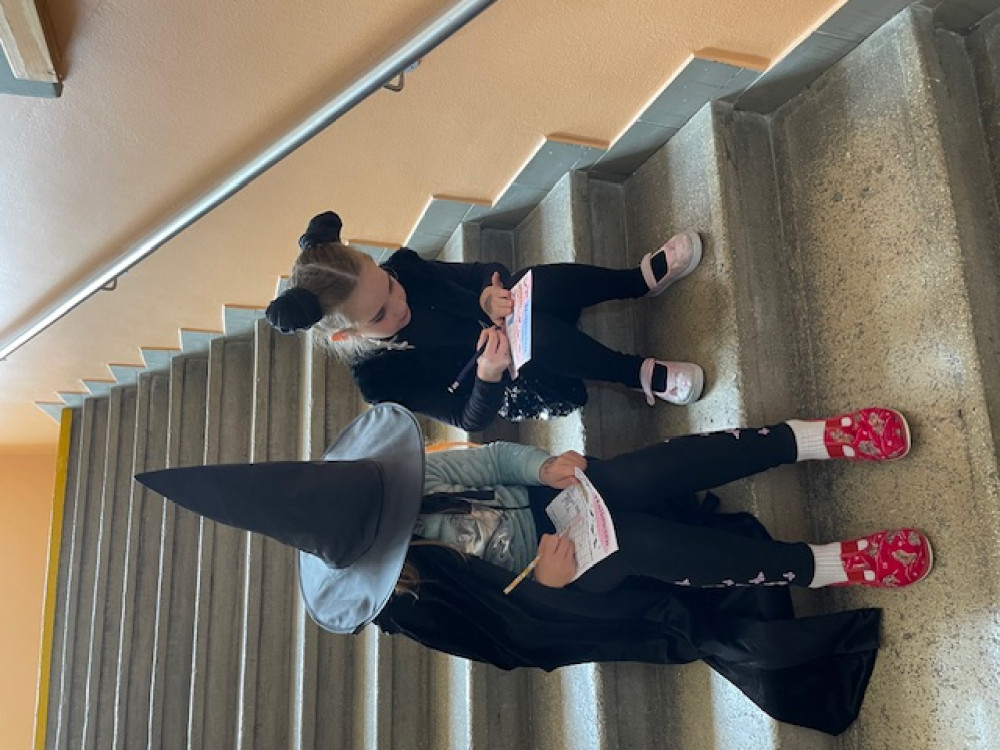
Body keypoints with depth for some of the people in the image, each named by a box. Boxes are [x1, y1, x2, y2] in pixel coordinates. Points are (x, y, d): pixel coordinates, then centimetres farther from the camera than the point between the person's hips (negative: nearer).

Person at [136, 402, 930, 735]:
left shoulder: (377, 479, -12)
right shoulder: (360, 588, -19)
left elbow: (488, 458, -5)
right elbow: (499, 630, -13)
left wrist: (543, 466, -20)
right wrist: (543, 585, -24)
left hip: (543, 505, 4)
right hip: (546, 580, -4)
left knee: (643, 471, -21)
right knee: (642, 541, -28)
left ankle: (817, 437, -10)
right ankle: (831, 564, -18)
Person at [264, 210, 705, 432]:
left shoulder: (400, 270, -15)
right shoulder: (378, 382, -26)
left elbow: (489, 271, -5)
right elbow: (468, 419, -22)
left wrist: (491, 296, -29)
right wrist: (488, 375, -43)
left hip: (508, 329, 5)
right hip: (508, 388, -5)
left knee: (546, 281, -28)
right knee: (541, 333, -38)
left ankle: (642, 279, -6)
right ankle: (642, 375, -20)